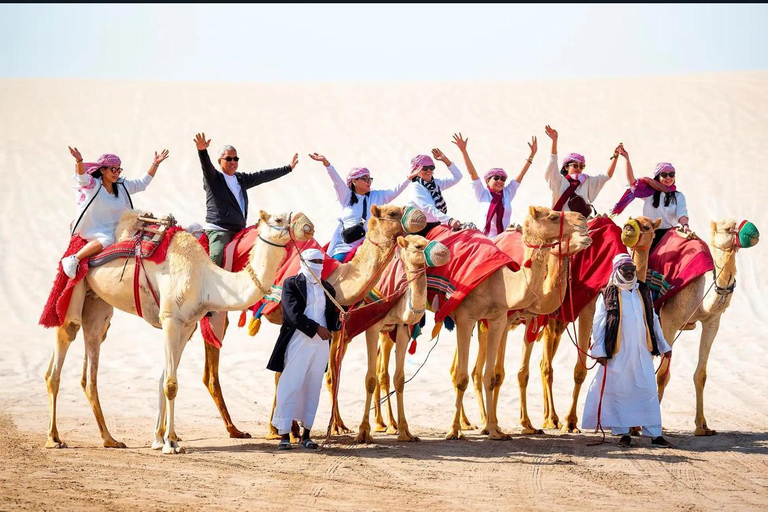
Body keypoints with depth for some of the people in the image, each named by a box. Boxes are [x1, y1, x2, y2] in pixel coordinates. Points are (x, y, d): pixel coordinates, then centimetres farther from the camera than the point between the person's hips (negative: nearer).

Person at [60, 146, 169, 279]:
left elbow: (142, 182, 15)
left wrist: (155, 164, 7)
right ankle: (73, 260, -29)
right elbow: (82, 177, -29)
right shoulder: (93, 185, -10)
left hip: (116, 229, 7)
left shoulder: (122, 186, 7)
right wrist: (79, 161, -48)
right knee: (107, 240, -36)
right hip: (93, 230, -7)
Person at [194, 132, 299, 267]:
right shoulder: (213, 178, 3)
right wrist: (202, 151, -37)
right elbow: (206, 165, -16)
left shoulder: (241, 179, 21)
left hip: (240, 231, 7)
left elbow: (263, 176, 25)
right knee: (217, 258, -26)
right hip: (218, 229, -7)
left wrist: (288, 168, 29)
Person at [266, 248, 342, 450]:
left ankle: (306, 434, 11)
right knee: (290, 386, -6)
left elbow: (331, 316, 13)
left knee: (313, 388, 6)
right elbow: (293, 313, -11)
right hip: (298, 341, -5)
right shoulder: (291, 284, 0)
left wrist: (340, 322, -10)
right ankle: (284, 435, -4)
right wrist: (316, 328, -15)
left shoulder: (327, 288, 17)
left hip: (321, 343, 5)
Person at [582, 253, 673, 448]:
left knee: (648, 390, 0)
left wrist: (663, 345, 20)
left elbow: (653, 320, 21)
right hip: (618, 353, -4)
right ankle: (622, 433, 9)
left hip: (642, 352, 4)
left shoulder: (642, 293, 14)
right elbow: (598, 323, -1)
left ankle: (654, 434, 2)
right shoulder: (608, 294, 1)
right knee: (618, 391, 0)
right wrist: (599, 350, -7)